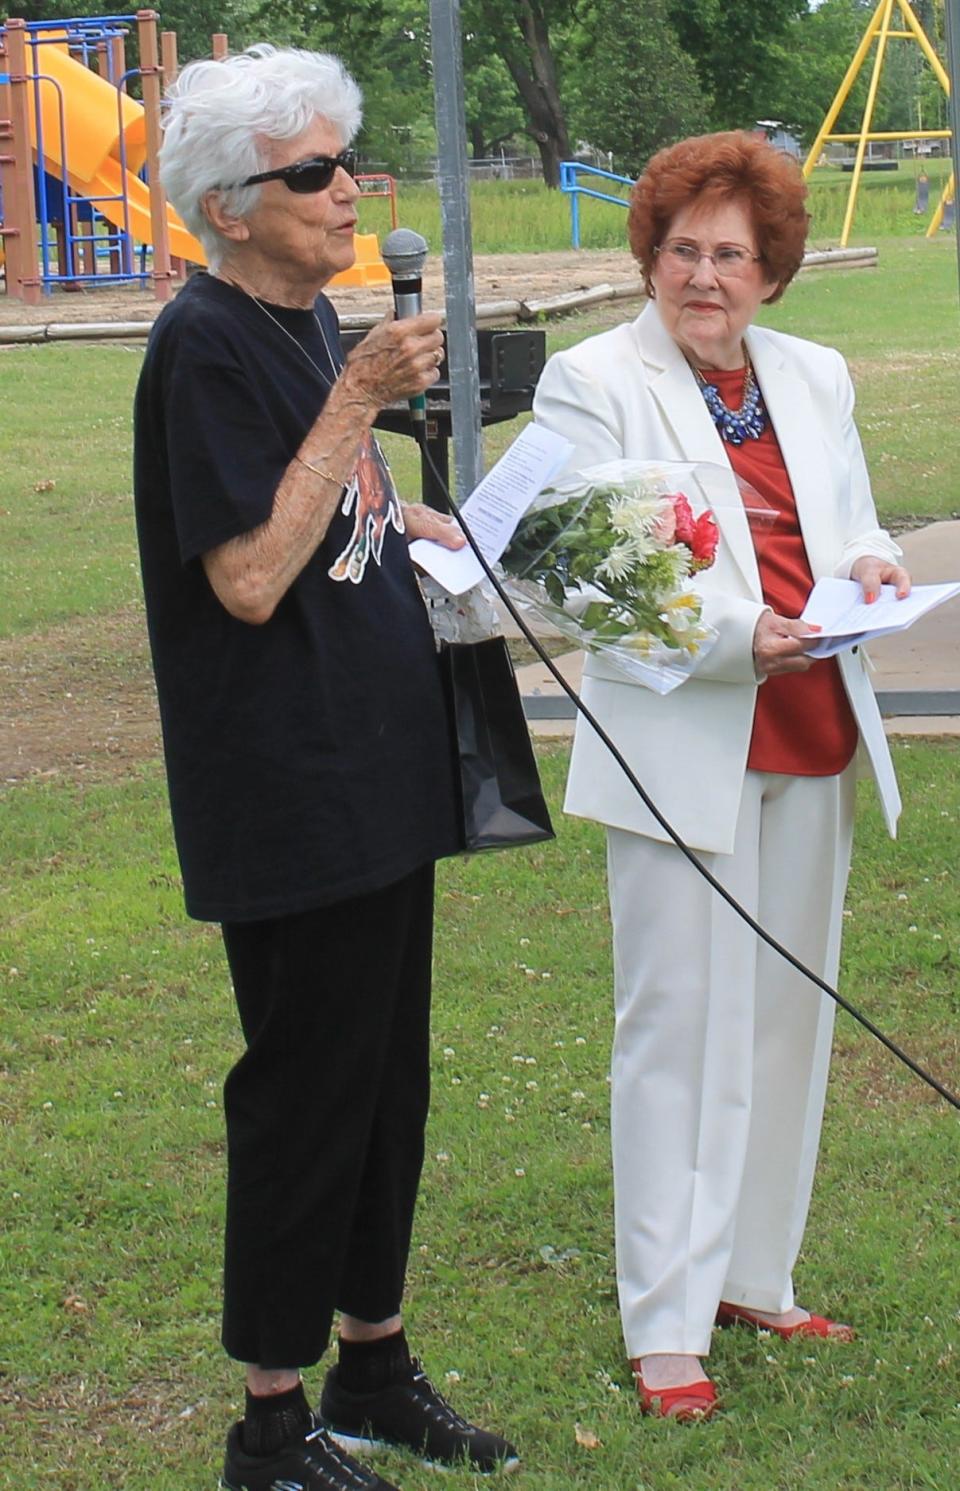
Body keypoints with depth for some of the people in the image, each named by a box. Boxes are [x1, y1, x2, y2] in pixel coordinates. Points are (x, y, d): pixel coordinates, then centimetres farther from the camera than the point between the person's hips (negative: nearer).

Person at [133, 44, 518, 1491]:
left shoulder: (307, 317, 12)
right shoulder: (207, 345, -16)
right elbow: (249, 579, -23)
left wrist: (421, 526, 9)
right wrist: (358, 402, -23)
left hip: (379, 773, 9)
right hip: (287, 797, -9)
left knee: (387, 1074, 16)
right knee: (308, 1087, -1)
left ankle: (374, 1368, 31)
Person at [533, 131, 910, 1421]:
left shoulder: (815, 380, 13)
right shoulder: (593, 383, -3)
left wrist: (867, 564, -7)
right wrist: (738, 634, -23)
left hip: (811, 744, 6)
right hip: (681, 750, -6)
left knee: (787, 1018, 11)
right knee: (679, 1027, -3)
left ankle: (755, 1278, 25)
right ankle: (666, 1327, 5)